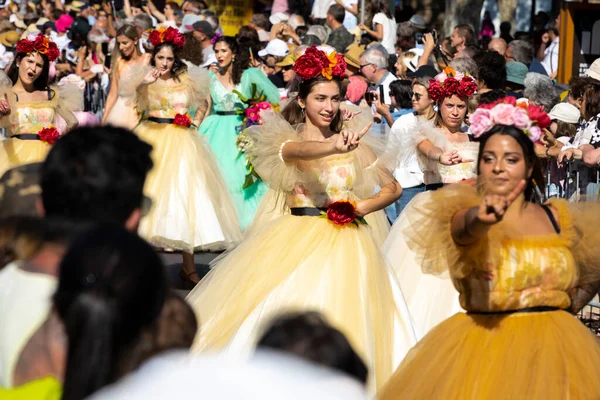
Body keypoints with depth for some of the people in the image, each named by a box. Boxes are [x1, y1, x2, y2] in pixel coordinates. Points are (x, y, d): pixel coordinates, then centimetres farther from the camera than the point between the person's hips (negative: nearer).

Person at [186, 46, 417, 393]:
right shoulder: (286, 139, -1)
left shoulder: (353, 143, 8)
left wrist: (361, 207, -7)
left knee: (344, 322, -1)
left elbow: (393, 188, 11)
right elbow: (298, 151, -27)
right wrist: (334, 148, -47)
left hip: (345, 244, 2)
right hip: (298, 241, -2)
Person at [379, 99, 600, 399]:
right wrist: (481, 218, -51)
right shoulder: (467, 214, -5)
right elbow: (468, 228, -31)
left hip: (553, 346, 3)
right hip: (486, 341, -3)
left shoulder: (557, 218, 6)